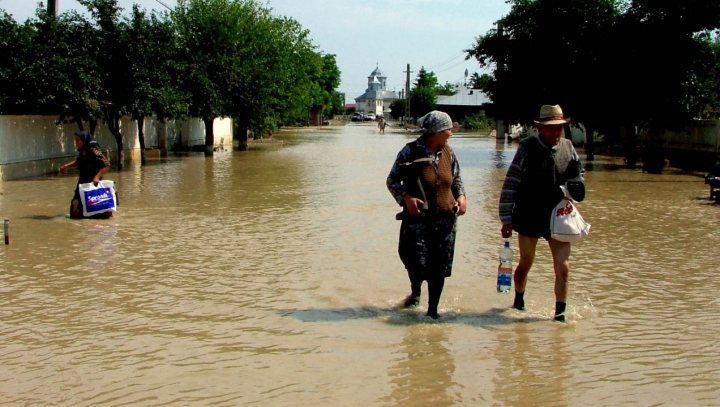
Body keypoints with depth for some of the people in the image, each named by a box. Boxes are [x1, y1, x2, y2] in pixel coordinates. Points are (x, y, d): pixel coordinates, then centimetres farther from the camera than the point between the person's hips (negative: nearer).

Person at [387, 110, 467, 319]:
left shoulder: (448, 153, 7)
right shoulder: (410, 151, -7)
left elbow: (456, 179, 20)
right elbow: (392, 180, -3)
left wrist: (461, 196, 0)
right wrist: (406, 198, -19)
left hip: (445, 219, 4)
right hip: (417, 218, -4)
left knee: (439, 266, 4)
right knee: (417, 264, -4)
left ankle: (433, 310, 17)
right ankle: (415, 292, 29)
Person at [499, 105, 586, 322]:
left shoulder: (568, 147, 2)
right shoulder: (528, 148, -9)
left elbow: (577, 176, 19)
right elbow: (510, 184, -8)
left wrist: (575, 185, -6)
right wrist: (507, 219, -10)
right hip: (529, 219, -3)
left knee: (563, 268, -5)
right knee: (525, 265, 13)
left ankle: (559, 314, 4)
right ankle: (519, 302, 37)